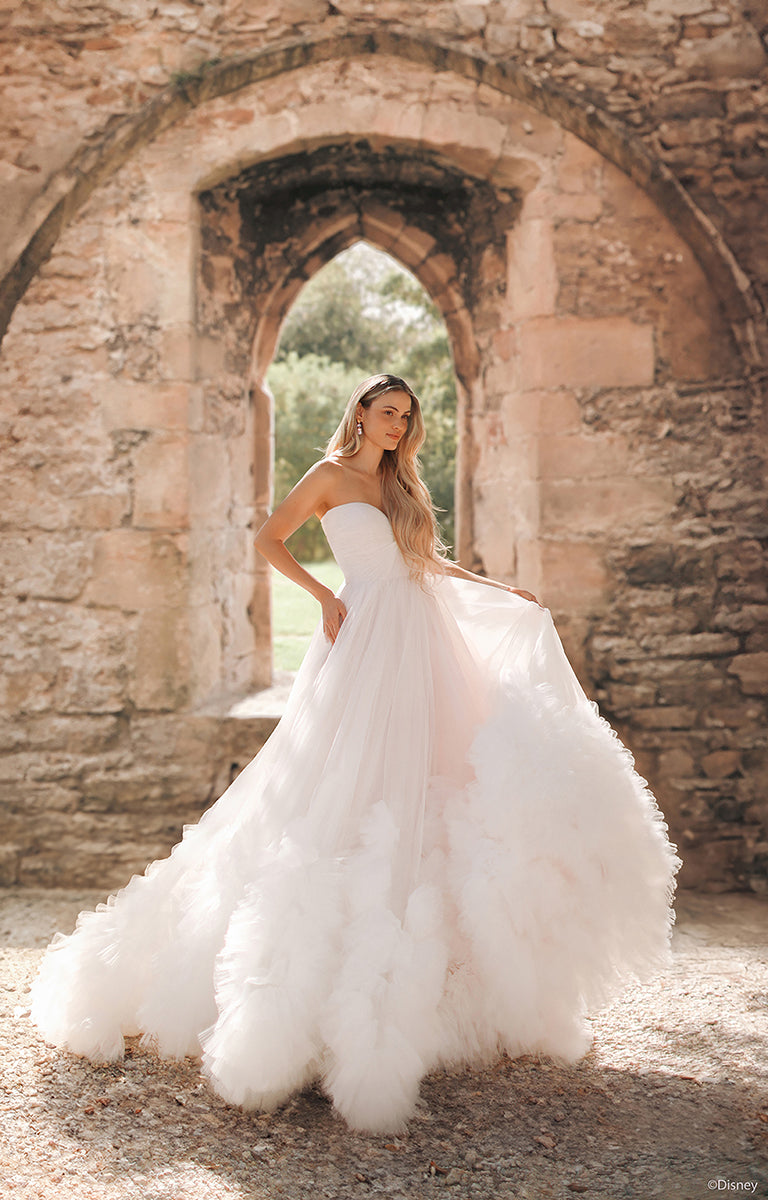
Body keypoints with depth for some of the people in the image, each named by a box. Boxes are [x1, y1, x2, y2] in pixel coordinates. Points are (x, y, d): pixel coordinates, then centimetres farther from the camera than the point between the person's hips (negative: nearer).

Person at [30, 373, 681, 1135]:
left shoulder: (402, 486, 21)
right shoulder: (331, 475, 3)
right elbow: (269, 540, 1)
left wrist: (503, 592, 24)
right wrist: (324, 596, -7)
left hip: (423, 644, 7)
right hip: (366, 643, -6)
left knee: (426, 780, 2)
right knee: (348, 784, -10)